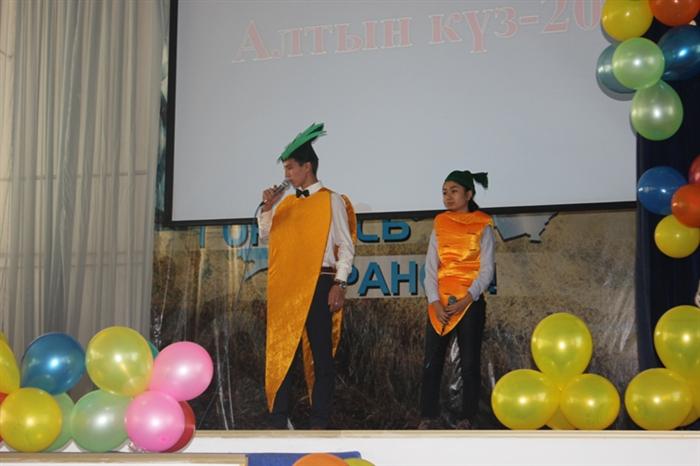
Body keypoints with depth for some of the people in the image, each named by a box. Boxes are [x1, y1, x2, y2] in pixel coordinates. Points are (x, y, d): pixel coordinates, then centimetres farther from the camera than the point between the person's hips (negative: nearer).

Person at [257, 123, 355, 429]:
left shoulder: (331, 201, 2)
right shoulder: (285, 203, 17)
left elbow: (346, 246, -2)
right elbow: (267, 238, 20)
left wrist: (339, 283, -11)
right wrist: (267, 209, 5)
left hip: (319, 284, -5)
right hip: (285, 285, 5)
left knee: (321, 352, -2)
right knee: (280, 351, 3)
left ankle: (320, 422, 1)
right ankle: (279, 419, 7)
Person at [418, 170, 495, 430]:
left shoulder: (482, 226, 2)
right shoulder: (439, 225, 12)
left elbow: (487, 269, -4)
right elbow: (431, 267, 6)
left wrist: (466, 300, -15)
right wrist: (435, 302, -8)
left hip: (470, 302, -3)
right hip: (439, 303, 3)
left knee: (470, 363, -2)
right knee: (431, 362, -1)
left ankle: (467, 419, 4)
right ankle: (428, 417, 4)